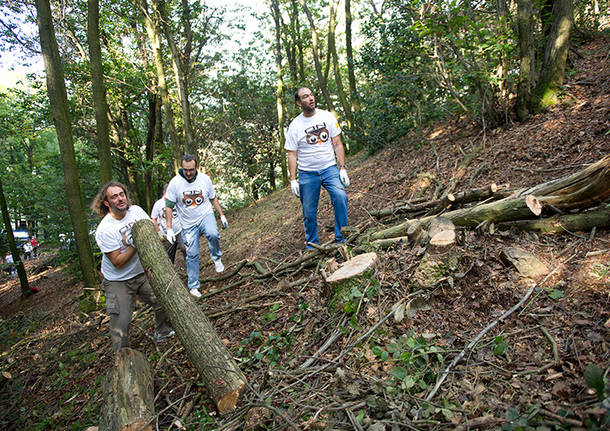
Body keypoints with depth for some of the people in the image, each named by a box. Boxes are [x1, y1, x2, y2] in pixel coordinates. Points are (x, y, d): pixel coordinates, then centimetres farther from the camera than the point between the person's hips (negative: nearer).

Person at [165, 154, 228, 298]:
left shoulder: (205, 179, -5)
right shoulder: (175, 183, -12)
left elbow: (213, 198, 9)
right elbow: (168, 207, -9)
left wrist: (222, 215, 8)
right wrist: (169, 229, -13)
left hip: (206, 216, 0)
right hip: (188, 224, 0)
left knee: (213, 234, -32)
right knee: (192, 255, 1)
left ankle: (216, 258, -2)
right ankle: (193, 286, 15)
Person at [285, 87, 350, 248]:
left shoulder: (327, 116, 2)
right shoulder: (295, 125, -1)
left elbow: (337, 144, 3)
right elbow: (292, 154, 1)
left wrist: (342, 168, -4)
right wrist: (293, 180, -5)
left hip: (330, 168, 0)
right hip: (307, 174, 0)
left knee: (340, 196, -22)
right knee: (309, 212, 3)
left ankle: (341, 239, -9)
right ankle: (312, 244, 23)